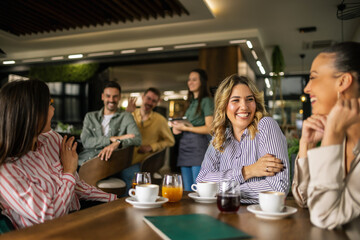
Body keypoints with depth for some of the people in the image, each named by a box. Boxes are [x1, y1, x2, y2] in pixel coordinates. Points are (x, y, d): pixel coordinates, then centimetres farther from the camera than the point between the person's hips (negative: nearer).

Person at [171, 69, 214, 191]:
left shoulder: (206, 101, -2)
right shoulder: (191, 102, 21)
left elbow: (209, 128, -10)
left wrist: (185, 128, -11)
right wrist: (178, 127, 5)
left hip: (199, 145, -8)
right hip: (185, 145, 8)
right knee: (187, 190, 10)